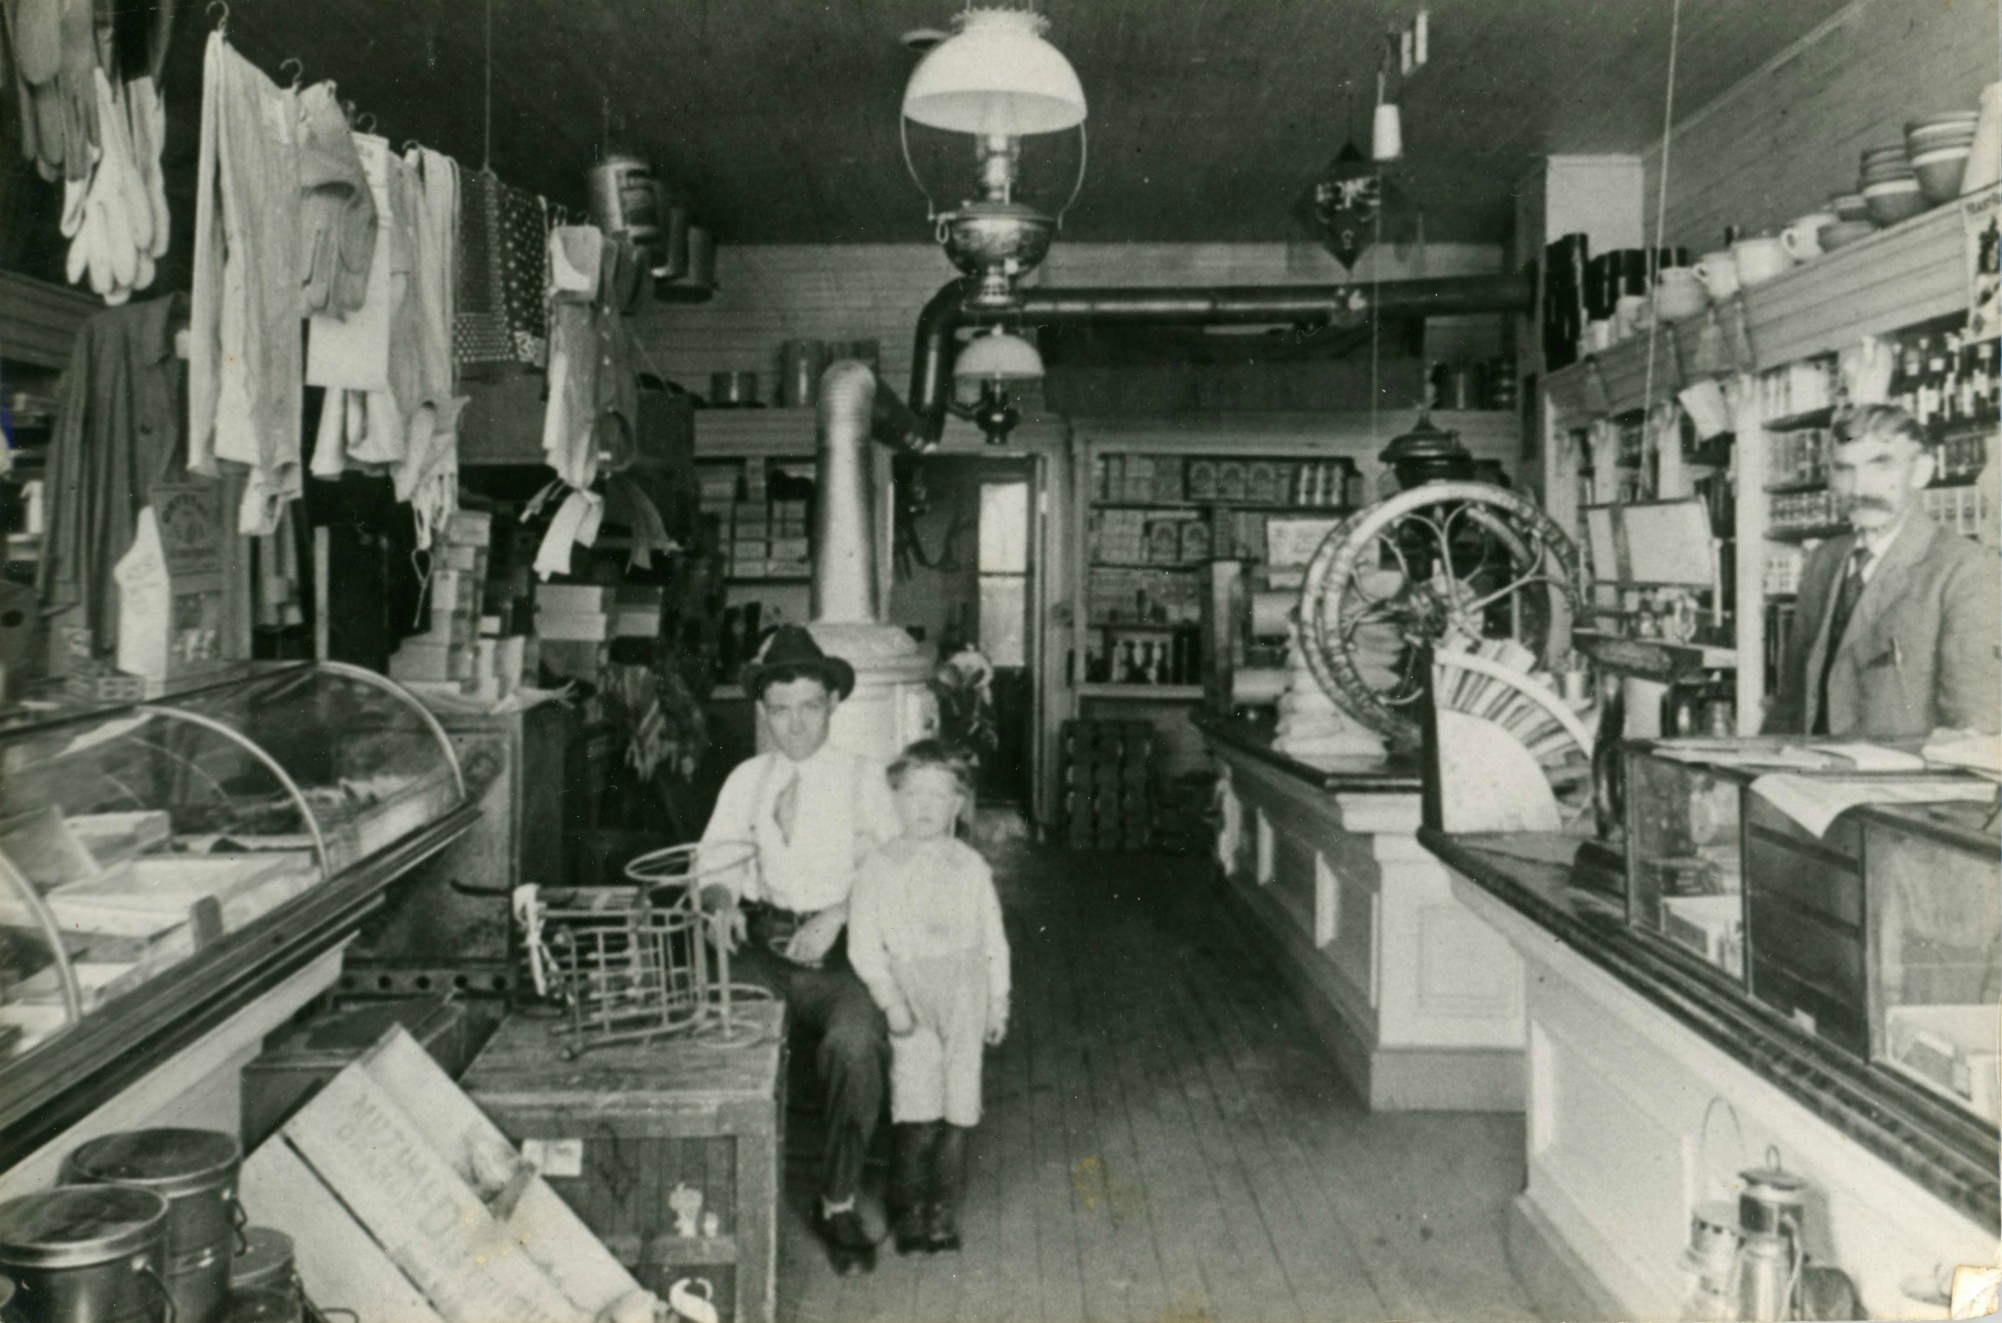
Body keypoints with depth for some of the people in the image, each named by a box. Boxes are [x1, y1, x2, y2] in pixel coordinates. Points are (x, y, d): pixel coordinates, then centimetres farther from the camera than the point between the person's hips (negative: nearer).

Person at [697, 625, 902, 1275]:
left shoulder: (863, 776, 9)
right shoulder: (746, 779, 17)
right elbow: (714, 860, 12)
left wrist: (838, 914, -16)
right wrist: (722, 901, -10)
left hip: (842, 954, -2)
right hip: (762, 949, 3)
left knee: (854, 1044, -30)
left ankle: (839, 1204, -9)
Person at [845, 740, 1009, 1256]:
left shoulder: (971, 866, 5)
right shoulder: (880, 869, -3)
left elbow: (993, 938, 10)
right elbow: (864, 945, -6)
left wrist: (998, 1001, 9)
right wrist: (890, 1000, -14)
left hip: (964, 999, 3)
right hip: (910, 998, -2)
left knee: (957, 1112, 5)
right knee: (918, 1115, -6)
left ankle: (943, 1211, 19)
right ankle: (907, 1210, 11)